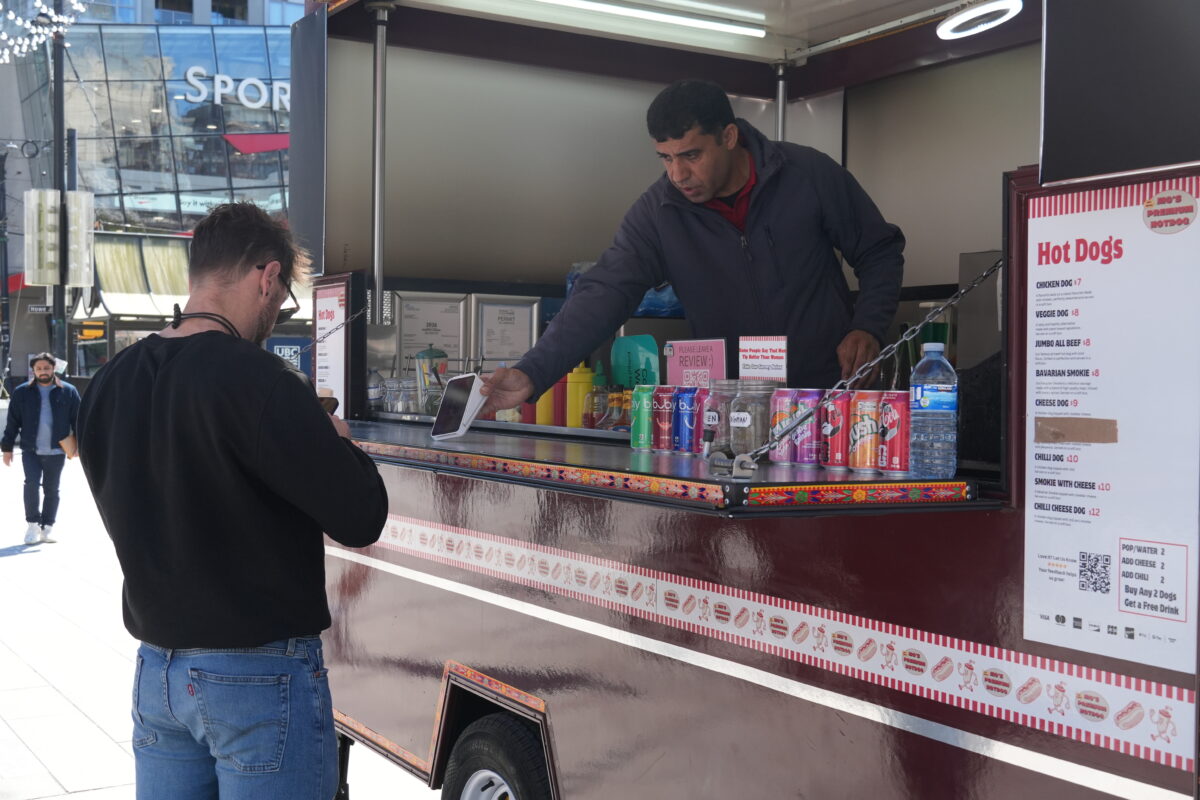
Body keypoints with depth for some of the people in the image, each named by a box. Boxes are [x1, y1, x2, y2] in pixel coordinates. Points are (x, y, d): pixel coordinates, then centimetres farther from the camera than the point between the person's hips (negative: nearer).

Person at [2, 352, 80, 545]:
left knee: (51, 489, 7)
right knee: (31, 484, -15)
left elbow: (77, 420, 5)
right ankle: (32, 525, 0)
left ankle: (46, 529, 16)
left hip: (56, 451, 1)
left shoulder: (68, 391, 3)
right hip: (30, 450, -1)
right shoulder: (22, 392, 4)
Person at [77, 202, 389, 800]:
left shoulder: (109, 384, 3)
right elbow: (360, 519, -21)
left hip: (155, 668, 7)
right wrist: (336, 440, 0)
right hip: (262, 680, -7)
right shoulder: (256, 381, -21)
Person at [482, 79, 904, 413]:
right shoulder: (657, 212, -6)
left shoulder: (810, 175, -8)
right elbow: (604, 294, -15)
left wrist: (867, 328, -13)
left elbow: (880, 252, 4)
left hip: (830, 394, -1)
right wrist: (532, 374, -28)